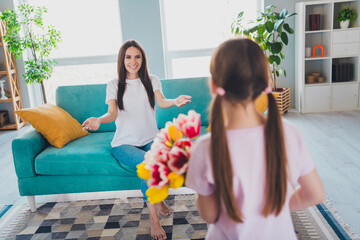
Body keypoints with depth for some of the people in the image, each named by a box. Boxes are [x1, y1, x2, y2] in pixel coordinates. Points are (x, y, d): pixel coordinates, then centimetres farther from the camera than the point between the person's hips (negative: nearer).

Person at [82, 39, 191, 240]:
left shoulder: (152, 81, 8)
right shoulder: (114, 85, 5)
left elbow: (161, 102, -9)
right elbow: (113, 113, -8)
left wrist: (175, 102, -32)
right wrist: (98, 120, -31)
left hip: (150, 139, 2)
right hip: (124, 143, -2)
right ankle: (153, 218, -22)